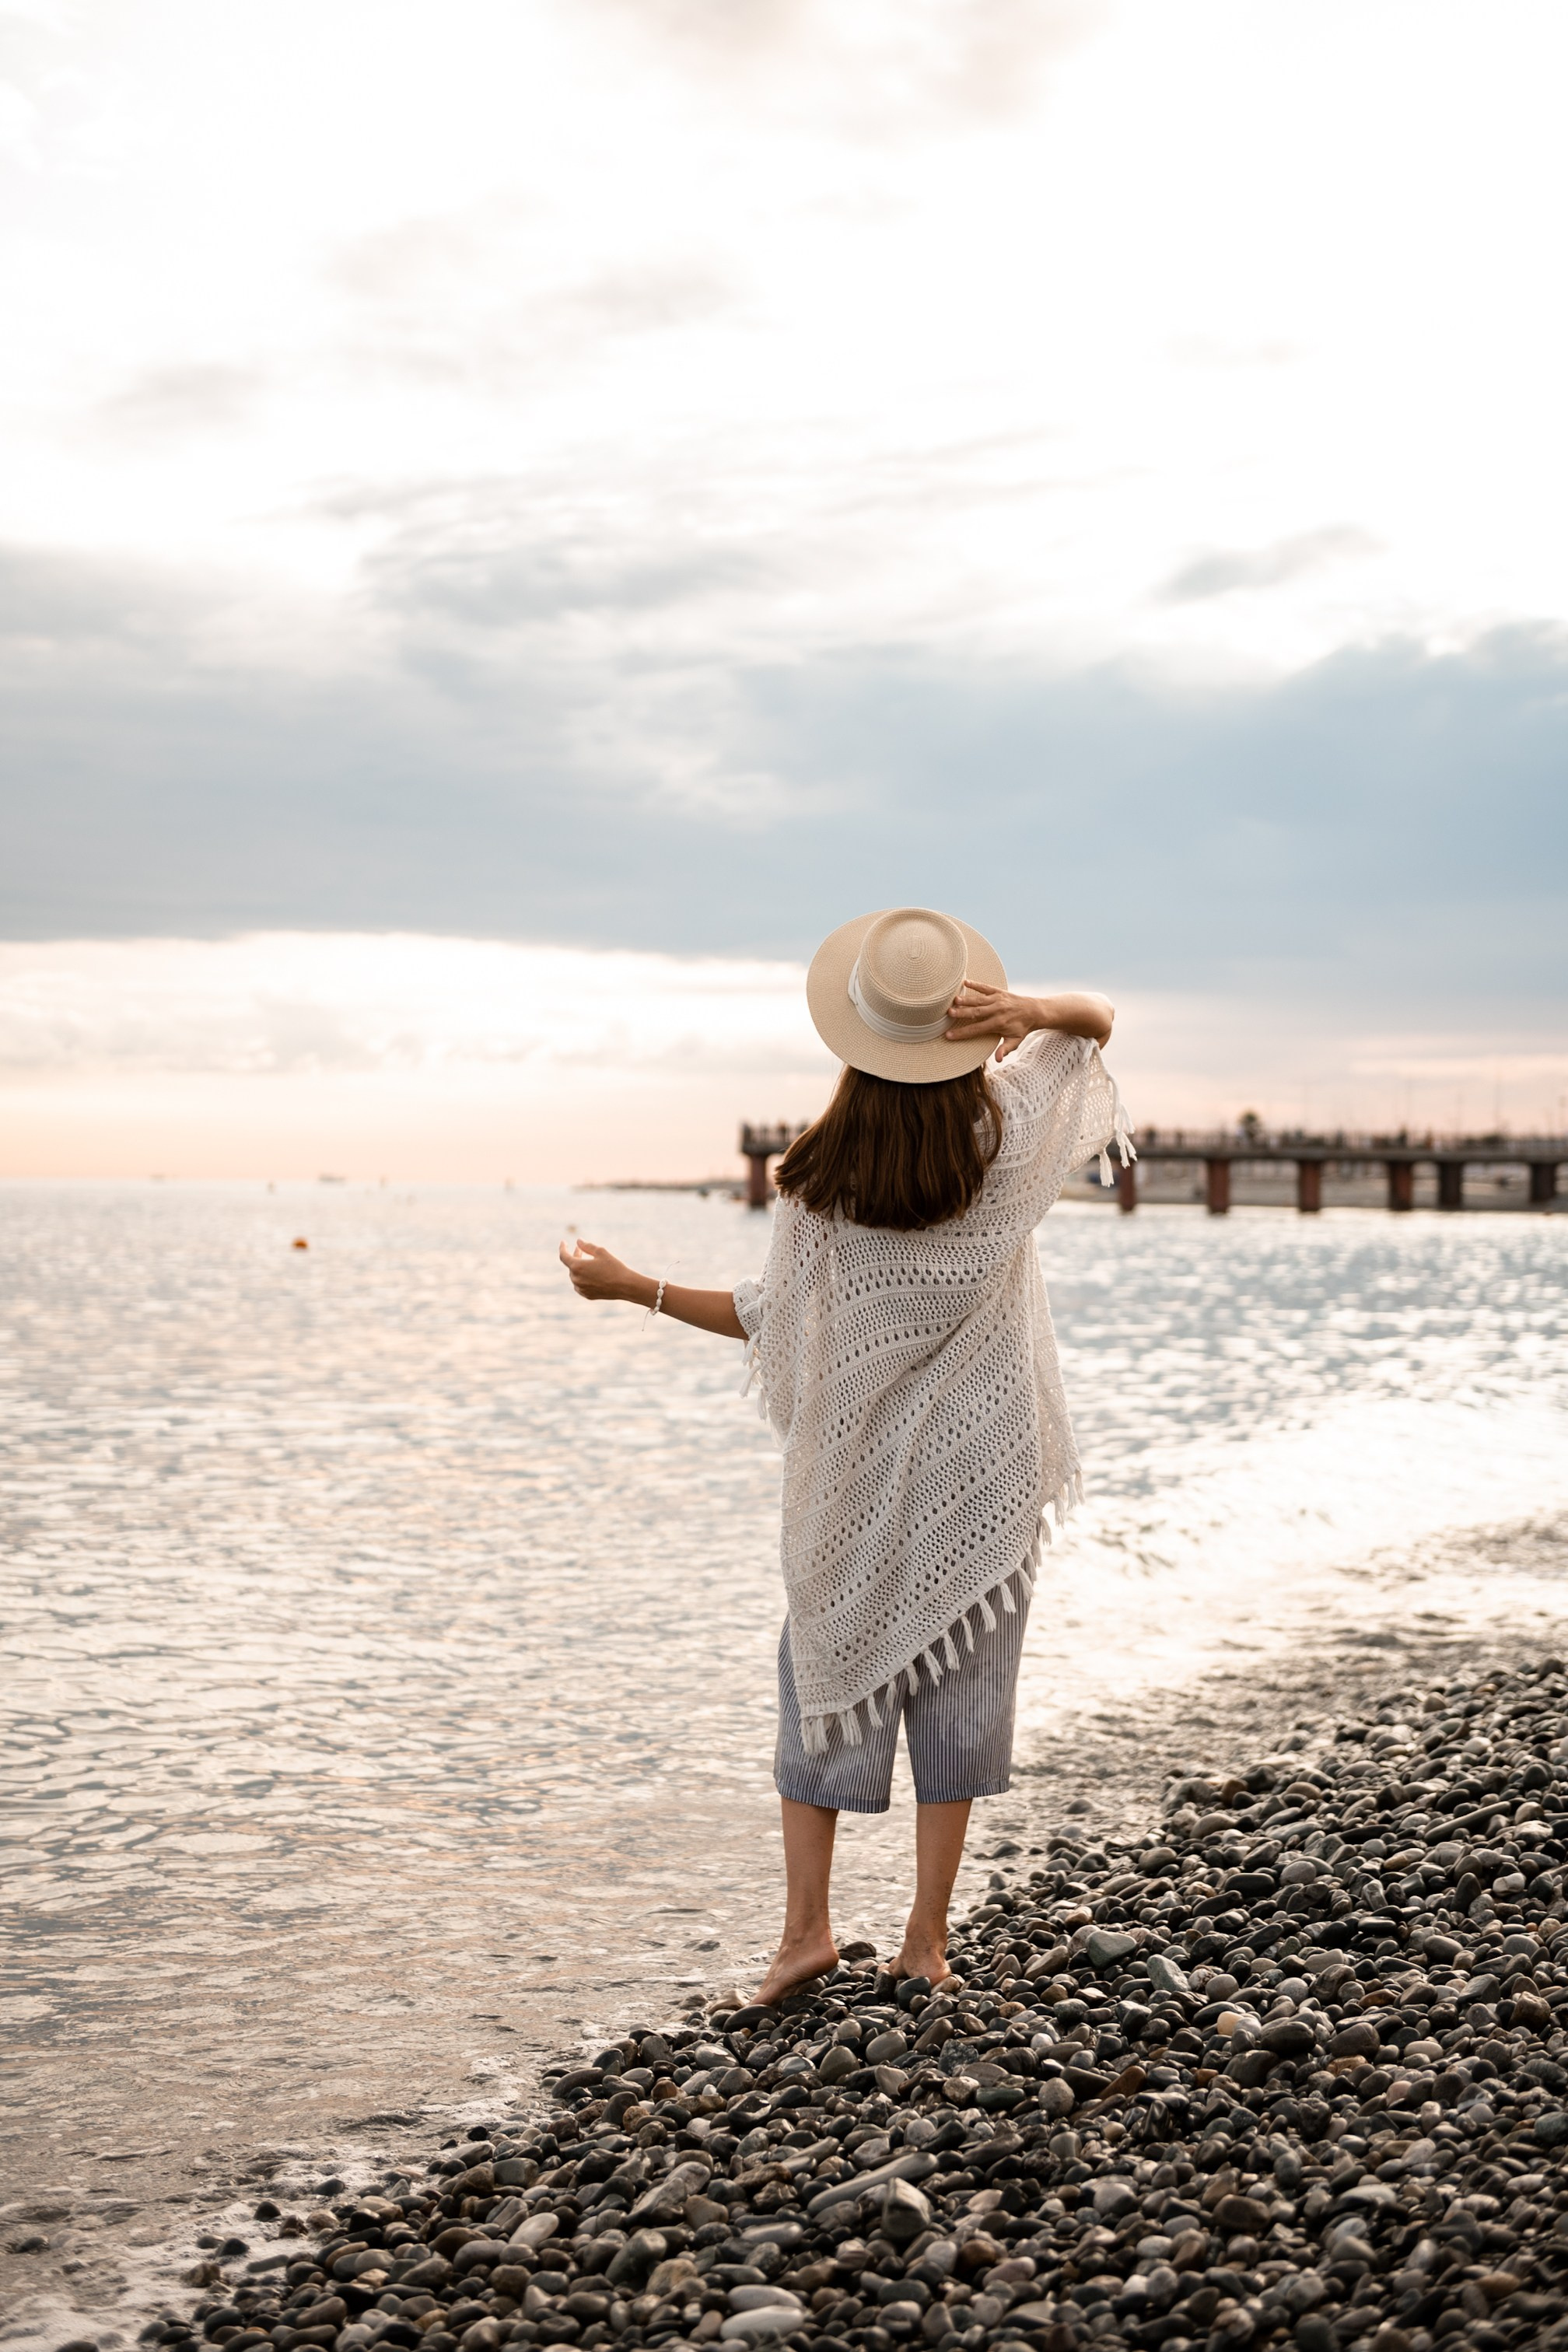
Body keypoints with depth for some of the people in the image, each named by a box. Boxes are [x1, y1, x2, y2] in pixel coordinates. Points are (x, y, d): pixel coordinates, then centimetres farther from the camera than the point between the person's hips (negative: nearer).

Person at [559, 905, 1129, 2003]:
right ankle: (928, 1938, 14)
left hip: (857, 1469, -1)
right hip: (983, 1465, 1)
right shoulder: (1003, 1140, -11)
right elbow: (1099, 1021, 2)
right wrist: (1028, 1011, -19)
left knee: (835, 1670, 12)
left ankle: (808, 1923, 11)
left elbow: (770, 1323, -6)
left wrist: (632, 1287, 3)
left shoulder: (822, 1184, -15)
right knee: (958, 1685, 9)